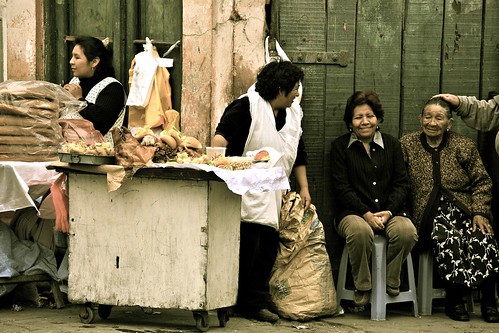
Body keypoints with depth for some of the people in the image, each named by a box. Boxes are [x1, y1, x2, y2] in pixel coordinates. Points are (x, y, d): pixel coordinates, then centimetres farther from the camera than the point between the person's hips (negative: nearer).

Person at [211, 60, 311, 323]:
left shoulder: (292, 115, 15)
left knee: (268, 247, 5)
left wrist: (304, 188, 22)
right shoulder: (247, 107, -10)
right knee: (247, 246, -13)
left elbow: (298, 154, 24)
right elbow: (221, 137, -21)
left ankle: (257, 303, 12)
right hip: (246, 191, -8)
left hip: (273, 198, 8)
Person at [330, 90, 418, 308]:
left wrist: (389, 211, -9)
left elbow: (402, 183, 9)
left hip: (389, 211, 2)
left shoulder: (391, 145, 16)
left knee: (406, 231, -31)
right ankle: (362, 287, -17)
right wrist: (366, 214, -14)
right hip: (353, 212, -2)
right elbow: (342, 188, -1)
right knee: (360, 231, -37)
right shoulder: (340, 147, 8)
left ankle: (390, 281, -7)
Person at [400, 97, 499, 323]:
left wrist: (479, 212, -5)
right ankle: (454, 301, -19)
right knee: (448, 238, -34)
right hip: (429, 212, -1)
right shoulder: (407, 145, 10)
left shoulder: (464, 146, 11)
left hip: (464, 206, 1)